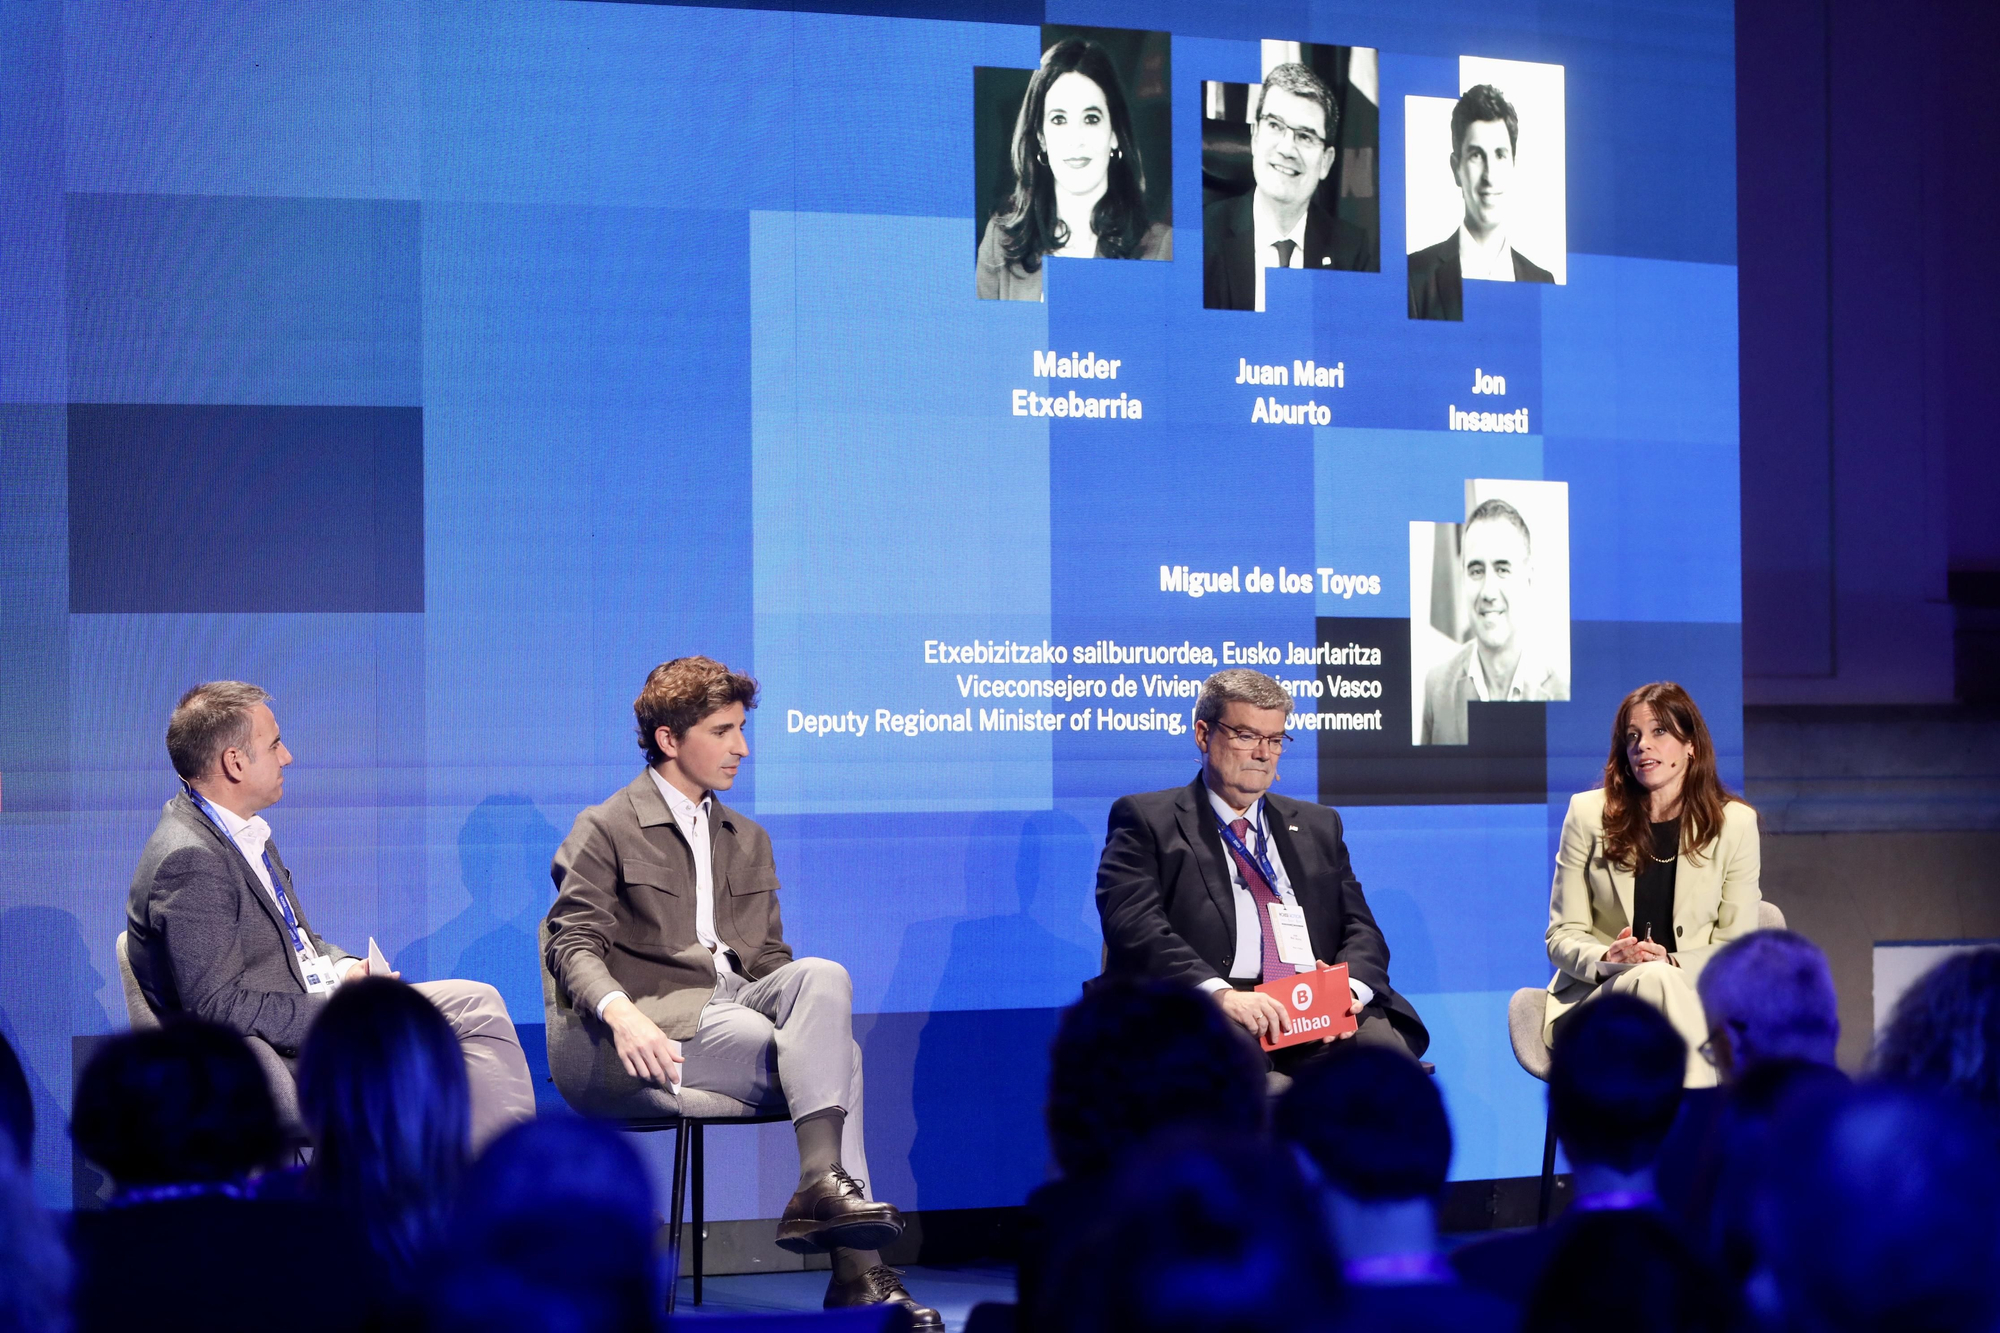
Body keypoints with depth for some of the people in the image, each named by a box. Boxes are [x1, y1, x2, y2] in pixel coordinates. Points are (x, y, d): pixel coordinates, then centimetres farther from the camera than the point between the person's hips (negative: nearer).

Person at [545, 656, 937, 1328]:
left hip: (742, 1001, 5)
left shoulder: (748, 840, 26)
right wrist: (621, 1014, -26)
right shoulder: (605, 831, 6)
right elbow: (575, 945, -4)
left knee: (822, 973, -30)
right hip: (664, 1022, -5)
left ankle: (823, 1185, -40)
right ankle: (858, 1270, -36)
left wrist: (820, 1013, 0)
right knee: (835, 1053, -28)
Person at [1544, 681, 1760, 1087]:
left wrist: (1673, 963, -17)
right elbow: (1562, 936, 5)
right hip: (1593, 1000, 0)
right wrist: (1607, 960, -18)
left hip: (1693, 1000, 0)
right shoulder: (1589, 814, 6)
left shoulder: (1735, 822, 6)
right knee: (1654, 980, -35)